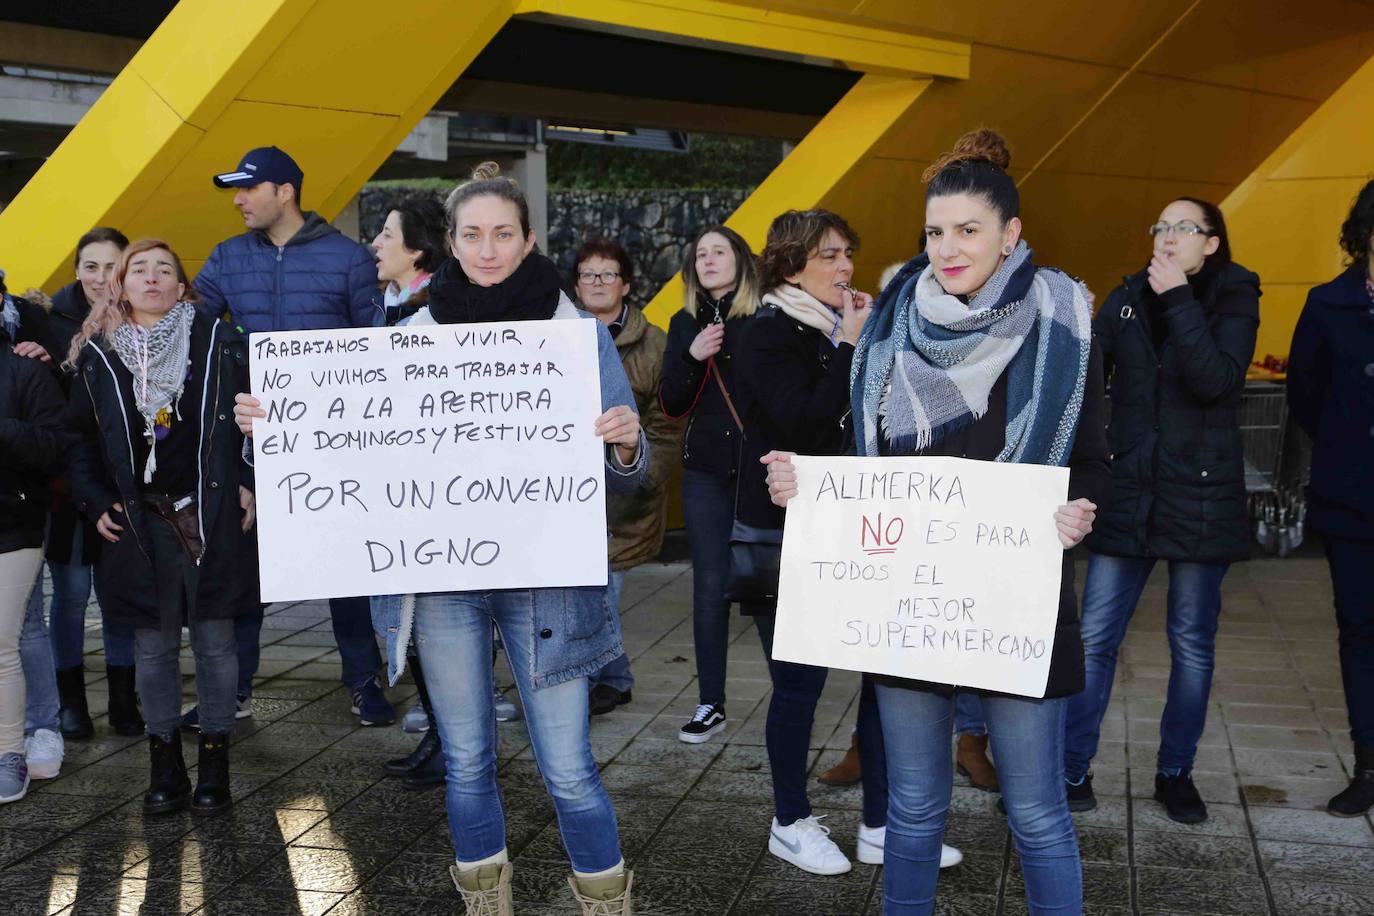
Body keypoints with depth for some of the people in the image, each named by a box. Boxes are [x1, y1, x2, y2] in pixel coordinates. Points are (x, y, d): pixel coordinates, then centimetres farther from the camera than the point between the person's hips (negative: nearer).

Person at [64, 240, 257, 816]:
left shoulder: (218, 341, 0)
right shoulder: (98, 356, 6)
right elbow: (79, 438, 13)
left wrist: (249, 483, -6)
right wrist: (95, 503, 3)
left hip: (212, 515, -2)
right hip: (139, 524, 2)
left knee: (214, 641, 4)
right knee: (153, 646, 8)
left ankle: (215, 763, 16)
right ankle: (165, 765, 19)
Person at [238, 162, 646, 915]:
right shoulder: (412, 337, 3)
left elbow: (623, 476, -1)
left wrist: (625, 442, -24)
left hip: (544, 580, -2)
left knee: (567, 769, 0)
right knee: (466, 761, 14)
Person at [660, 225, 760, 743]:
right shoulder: (685, 324, 10)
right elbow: (671, 407, 6)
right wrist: (692, 357, -9)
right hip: (705, 472, 4)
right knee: (710, 587, 8)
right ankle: (710, 704, 18)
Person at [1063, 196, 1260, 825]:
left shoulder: (1233, 300, -1)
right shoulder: (1126, 299, 7)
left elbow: (1215, 381, -18)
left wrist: (1179, 299, -19)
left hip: (1202, 496, -1)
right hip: (1128, 494, 2)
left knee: (1193, 643, 9)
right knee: (1094, 638, -1)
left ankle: (1176, 773, 24)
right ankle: (1072, 770, 9)